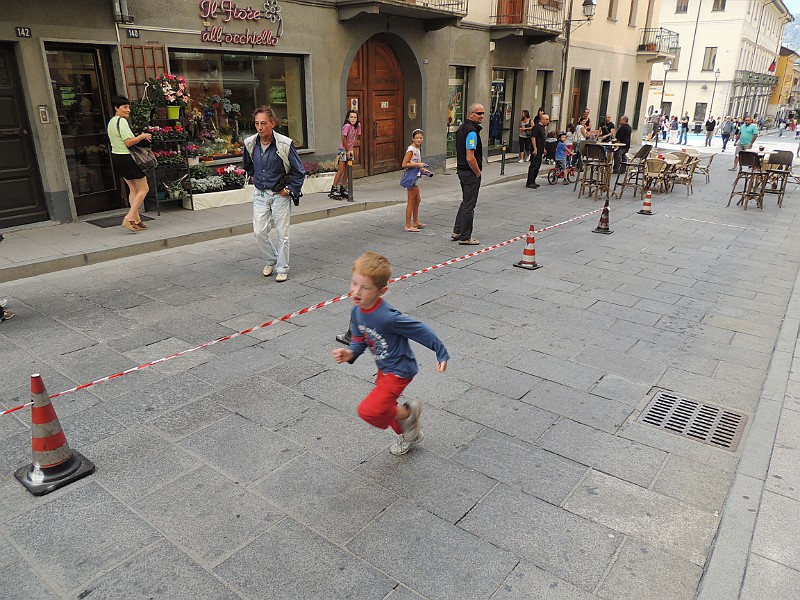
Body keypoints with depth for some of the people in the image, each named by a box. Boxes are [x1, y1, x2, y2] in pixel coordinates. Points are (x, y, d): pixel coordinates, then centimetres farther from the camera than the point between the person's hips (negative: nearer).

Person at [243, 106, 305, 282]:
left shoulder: (285, 144, -16)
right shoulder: (250, 144, -3)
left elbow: (299, 171, -8)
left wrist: (289, 190, -10)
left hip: (280, 195, -4)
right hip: (260, 194, 4)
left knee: (282, 233, 2)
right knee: (259, 231, 2)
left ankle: (282, 269, 15)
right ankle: (272, 260, 26)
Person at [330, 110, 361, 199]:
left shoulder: (358, 125, -2)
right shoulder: (347, 126, -22)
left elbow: (355, 138, 5)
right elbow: (344, 139, -18)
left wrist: (351, 150, 0)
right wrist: (347, 150, -11)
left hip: (349, 150, 7)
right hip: (343, 150, -7)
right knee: (341, 171, -8)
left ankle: (342, 189, 18)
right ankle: (333, 189, -4)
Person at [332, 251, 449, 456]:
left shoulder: (388, 317, -34)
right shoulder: (357, 312, -9)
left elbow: (422, 331, -24)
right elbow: (359, 340, 3)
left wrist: (441, 354, -14)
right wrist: (350, 353, -18)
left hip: (399, 370, -8)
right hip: (384, 369, 9)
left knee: (369, 411, -17)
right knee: (383, 407, 26)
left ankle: (408, 413, 10)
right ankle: (410, 434, 54)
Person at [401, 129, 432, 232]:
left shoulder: (417, 149, 12)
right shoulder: (411, 149, -15)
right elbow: (404, 164, -20)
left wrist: (422, 169, 10)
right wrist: (418, 164, -21)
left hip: (415, 177, 10)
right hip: (410, 177, -10)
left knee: (417, 200, 17)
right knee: (411, 202, -5)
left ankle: (415, 223, 28)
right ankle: (408, 226, 0)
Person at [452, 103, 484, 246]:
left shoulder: (462, 128, 12)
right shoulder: (472, 131, -19)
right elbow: (470, 158, -25)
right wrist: (478, 173, -11)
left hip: (462, 170, 10)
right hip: (471, 172, -10)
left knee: (465, 202, 20)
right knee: (469, 205, -2)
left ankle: (457, 232, 26)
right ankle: (465, 237, 6)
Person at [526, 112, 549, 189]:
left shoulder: (543, 127, 16)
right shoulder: (537, 126, -13)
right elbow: (533, 137, -18)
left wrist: (543, 149, 24)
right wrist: (535, 148, -23)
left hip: (540, 151, 10)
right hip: (536, 151, -10)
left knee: (537, 166, 12)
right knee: (533, 166, -9)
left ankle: (533, 181, 18)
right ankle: (529, 182, -8)